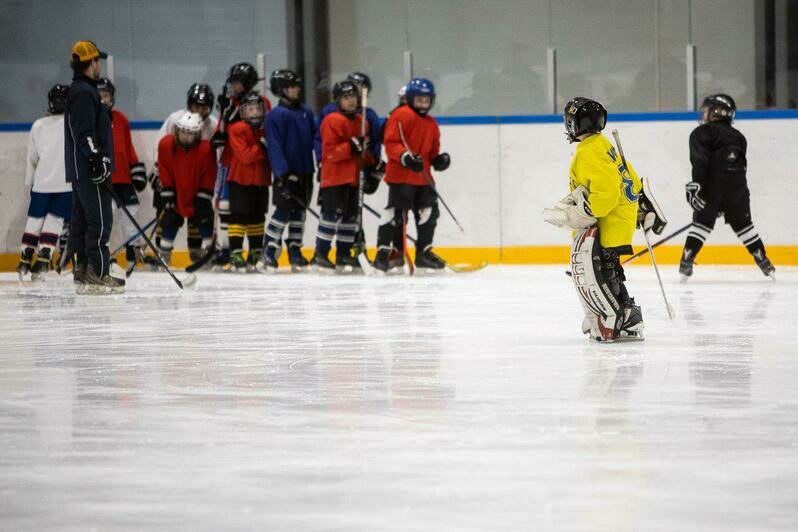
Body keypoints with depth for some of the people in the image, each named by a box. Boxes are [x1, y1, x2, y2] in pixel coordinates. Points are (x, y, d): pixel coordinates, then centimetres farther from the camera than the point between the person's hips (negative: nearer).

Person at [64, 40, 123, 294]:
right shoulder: (84, 92, -13)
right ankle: (97, 274, -13)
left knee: (82, 220, 10)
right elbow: (85, 132, -22)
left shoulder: (79, 90, 20)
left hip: (80, 170, 11)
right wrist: (97, 159, -25)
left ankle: (82, 273, 13)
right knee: (100, 219, -11)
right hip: (88, 169, -11)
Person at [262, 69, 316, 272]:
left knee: (299, 213, 11)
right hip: (287, 173, -6)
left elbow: (315, 138, 15)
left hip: (305, 173, 7)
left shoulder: (305, 112, 12)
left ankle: (295, 251, 18)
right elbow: (275, 147, -13)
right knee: (283, 211, -8)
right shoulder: (276, 115, -9)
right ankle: (270, 252, -1)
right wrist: (283, 172, -19)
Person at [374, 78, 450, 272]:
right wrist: (405, 156, -27)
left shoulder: (431, 123, 17)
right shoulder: (401, 116, -8)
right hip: (400, 175, -8)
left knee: (429, 211, 8)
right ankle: (382, 252, -4)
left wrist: (439, 159, 3)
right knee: (395, 213, -9)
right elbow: (390, 143, -14)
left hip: (423, 177, 8)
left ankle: (424, 252, 20)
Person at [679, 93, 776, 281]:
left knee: (702, 223, 0)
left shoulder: (702, 133, 1)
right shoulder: (738, 137, 20)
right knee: (743, 224, 17)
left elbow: (700, 162, -13)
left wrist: (696, 184, -19)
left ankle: (686, 262, -8)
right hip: (737, 188, 5)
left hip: (713, 188, -5)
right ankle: (764, 263, 17)